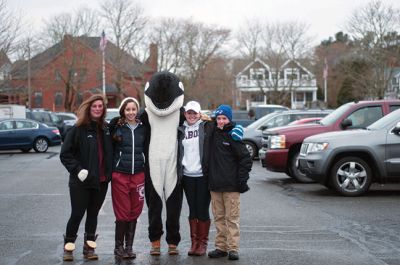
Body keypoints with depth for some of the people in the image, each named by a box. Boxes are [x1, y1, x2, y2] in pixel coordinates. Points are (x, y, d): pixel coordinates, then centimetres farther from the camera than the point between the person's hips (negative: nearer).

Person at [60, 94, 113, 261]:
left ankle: (89, 247, 21)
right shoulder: (79, 129, -8)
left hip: (101, 181, 5)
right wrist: (77, 170, -16)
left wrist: (108, 173, 7)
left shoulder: (106, 129, 7)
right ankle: (68, 247, 13)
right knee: (77, 214, 0)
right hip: (82, 182, -4)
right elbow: (65, 154, -9)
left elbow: (109, 152, 18)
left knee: (93, 214, 12)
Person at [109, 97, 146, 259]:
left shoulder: (143, 128, 8)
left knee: (134, 212, 5)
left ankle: (129, 246, 15)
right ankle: (118, 246, 11)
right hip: (119, 175, -3)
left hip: (138, 175, 3)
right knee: (122, 213, -3)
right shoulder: (116, 126, -1)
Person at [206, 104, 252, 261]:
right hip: (214, 184, 5)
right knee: (218, 217, 9)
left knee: (232, 217, -2)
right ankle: (221, 247, 15)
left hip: (231, 185, -5)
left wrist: (242, 180, -8)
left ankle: (233, 248, 1)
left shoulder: (233, 136, -6)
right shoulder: (213, 134, 9)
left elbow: (245, 159, -5)